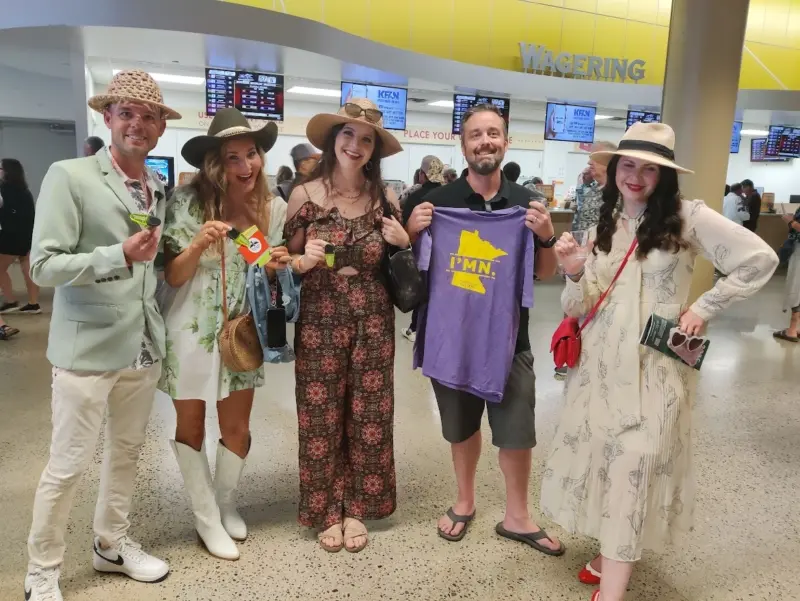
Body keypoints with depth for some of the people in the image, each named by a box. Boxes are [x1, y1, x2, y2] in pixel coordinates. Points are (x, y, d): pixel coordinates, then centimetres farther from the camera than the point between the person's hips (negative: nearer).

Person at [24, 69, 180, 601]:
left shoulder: (161, 188, 9)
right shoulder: (69, 176, -9)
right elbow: (44, 266, -14)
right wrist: (121, 255, -24)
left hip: (144, 346, 6)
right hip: (88, 347, -6)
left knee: (127, 451, 18)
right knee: (68, 465, 4)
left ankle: (113, 544, 37)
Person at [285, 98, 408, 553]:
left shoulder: (385, 199, 3)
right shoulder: (305, 195, -3)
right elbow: (287, 264, 2)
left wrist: (405, 243, -7)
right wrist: (305, 261, -18)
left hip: (373, 322, 2)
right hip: (320, 322, -1)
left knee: (369, 417, 8)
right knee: (321, 418, 6)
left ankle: (356, 507, 28)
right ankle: (326, 510, 26)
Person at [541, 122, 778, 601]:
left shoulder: (687, 217, -6)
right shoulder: (603, 227, 7)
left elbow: (760, 259, -8)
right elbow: (582, 309, 4)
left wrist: (705, 309, -8)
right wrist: (575, 274, -15)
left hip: (655, 367, -5)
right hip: (601, 362, 5)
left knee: (632, 468, -3)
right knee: (601, 458, 12)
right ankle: (614, 552, 35)